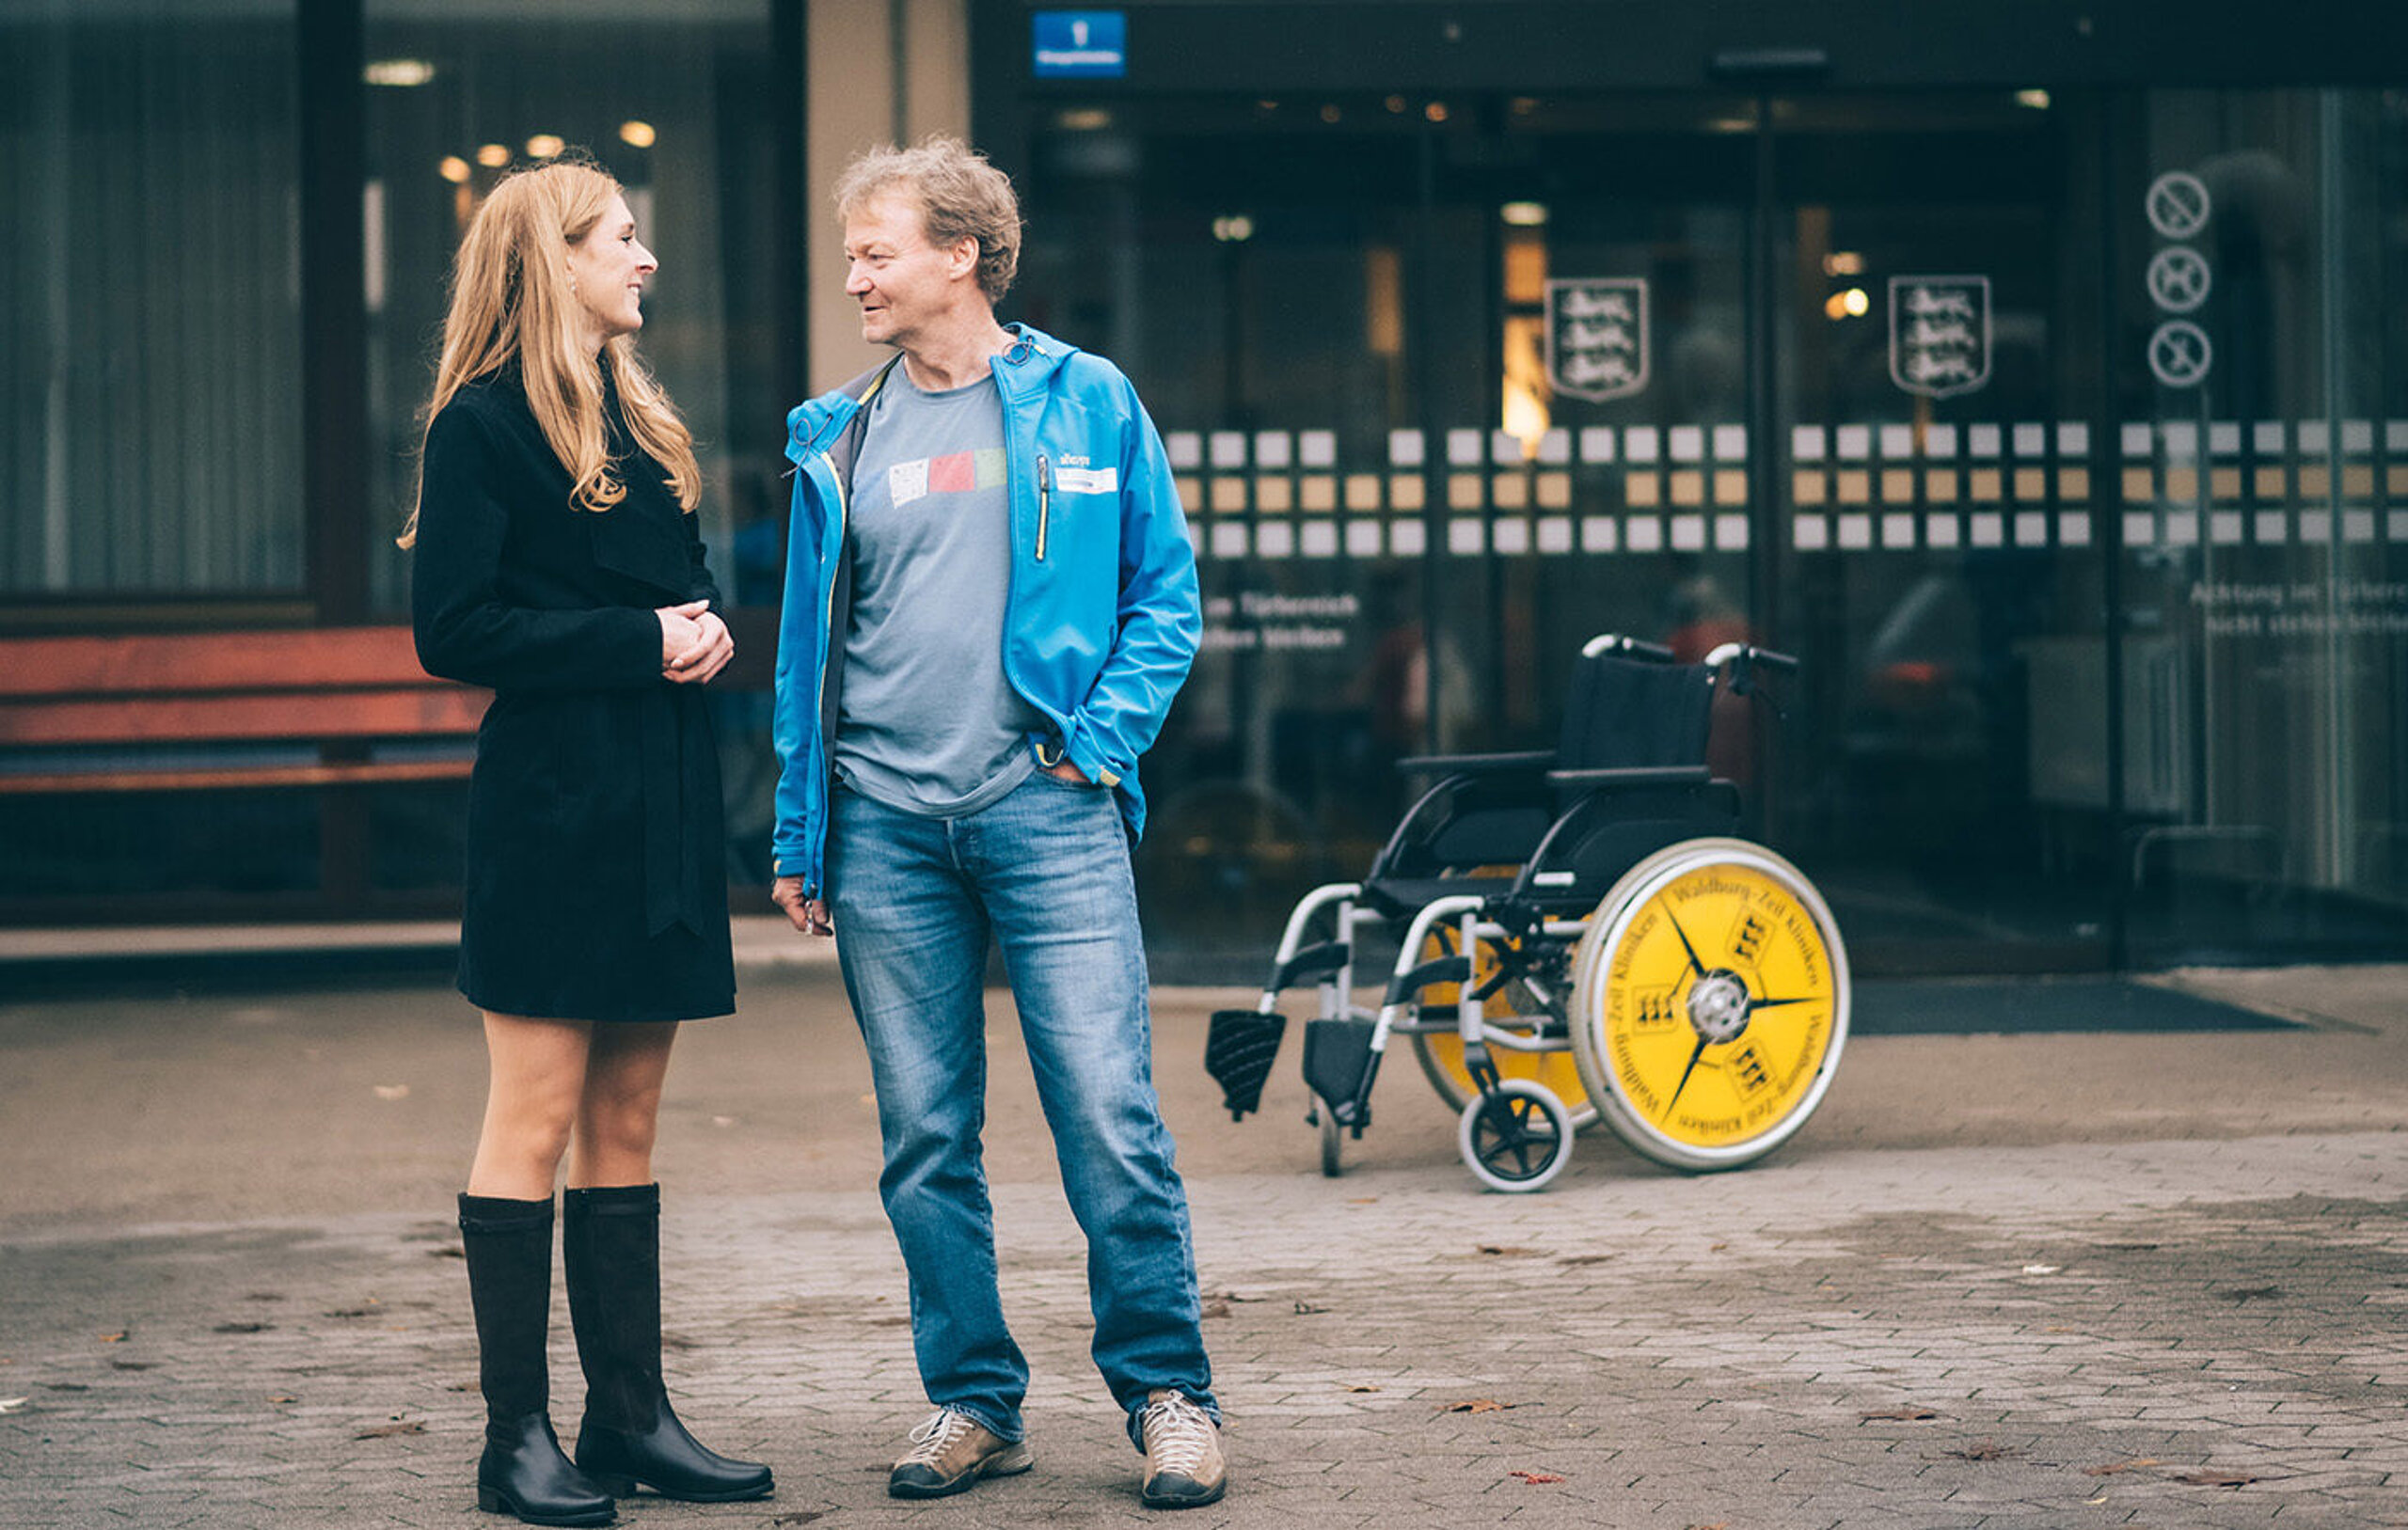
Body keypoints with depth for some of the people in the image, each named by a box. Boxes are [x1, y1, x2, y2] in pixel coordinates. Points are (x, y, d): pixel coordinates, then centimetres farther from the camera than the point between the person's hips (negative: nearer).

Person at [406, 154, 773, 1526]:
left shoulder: (641, 419, 19)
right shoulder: (485, 421, -5)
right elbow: (455, 628, -12)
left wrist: (710, 629, 1)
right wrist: (637, 642, -15)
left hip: (661, 797, 8)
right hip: (554, 800, -8)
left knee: (628, 1117, 9)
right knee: (538, 1115, -4)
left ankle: (633, 1415, 13)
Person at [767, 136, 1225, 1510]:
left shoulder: (1087, 403, 4)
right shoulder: (839, 439, 11)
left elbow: (1167, 596, 8)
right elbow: (808, 641, 14)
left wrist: (1105, 733, -6)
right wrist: (800, 839, 10)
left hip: (1047, 808, -3)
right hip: (886, 826, 3)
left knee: (1110, 1113, -7)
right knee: (926, 1138, 5)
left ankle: (1170, 1395, 5)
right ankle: (975, 1403, 16)